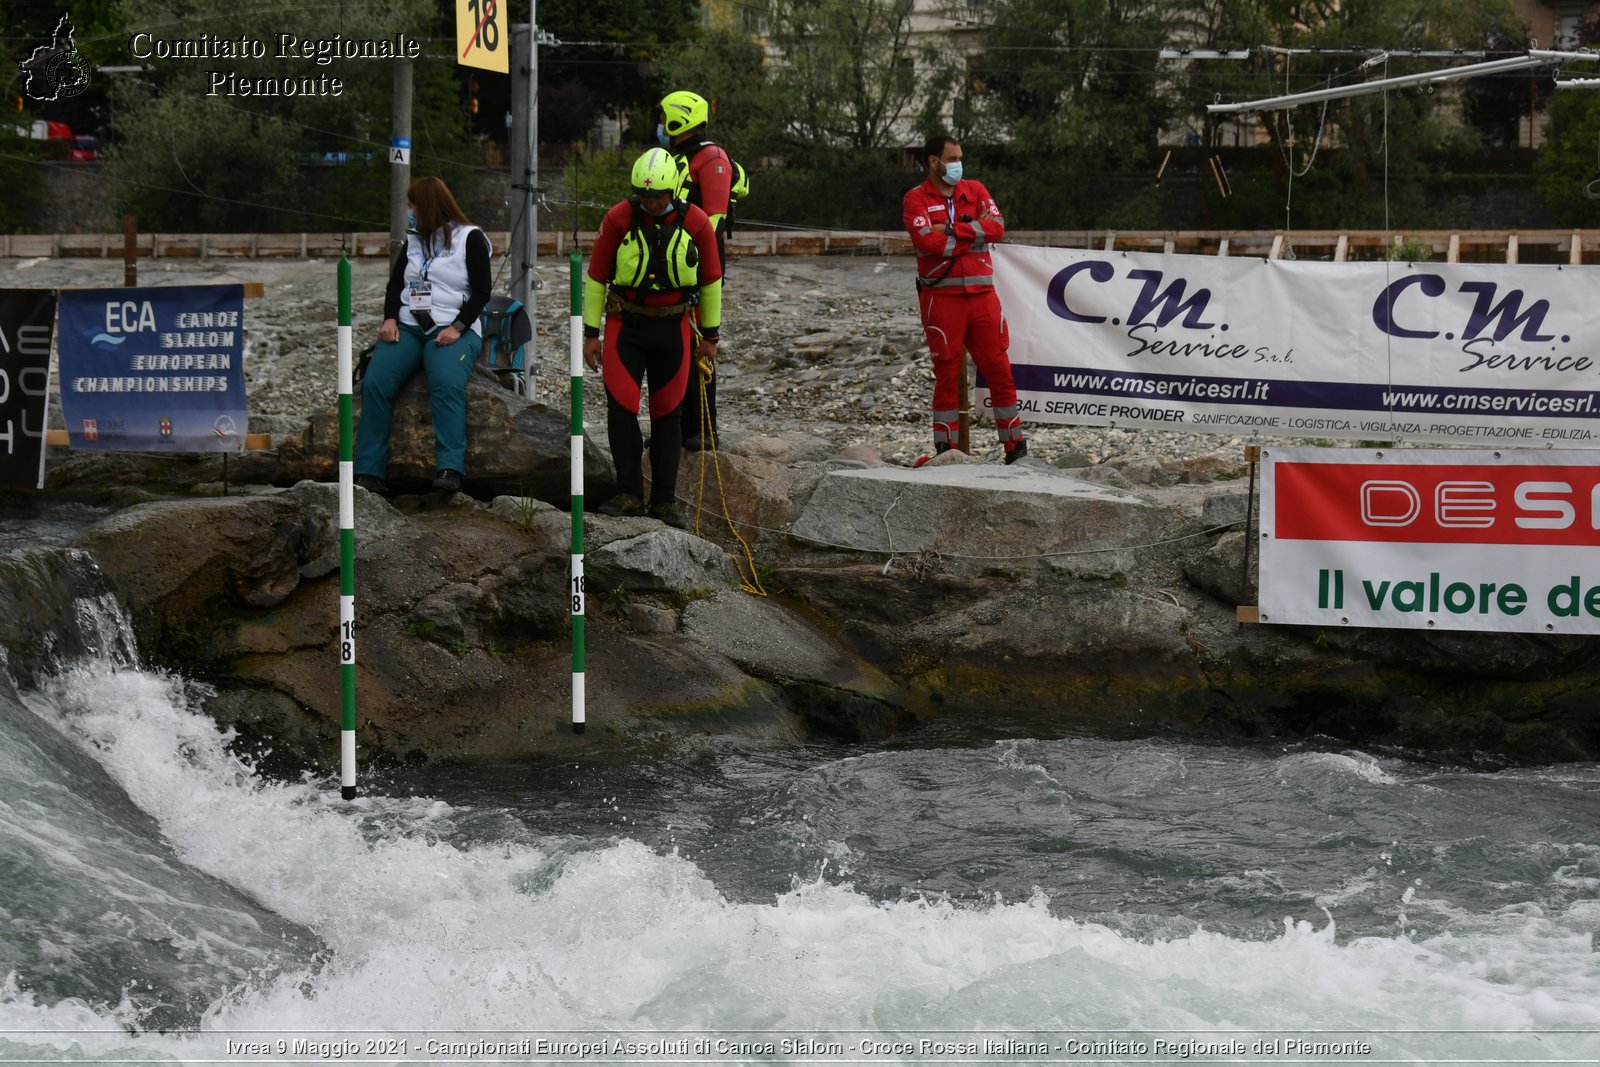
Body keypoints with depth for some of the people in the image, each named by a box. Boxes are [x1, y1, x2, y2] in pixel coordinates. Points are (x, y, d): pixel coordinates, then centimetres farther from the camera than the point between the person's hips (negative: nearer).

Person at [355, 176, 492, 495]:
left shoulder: (470, 238, 4)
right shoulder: (413, 239, 20)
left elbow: (482, 290, -3)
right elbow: (394, 283, 17)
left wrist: (457, 328, -15)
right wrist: (390, 319, -2)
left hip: (452, 329, -5)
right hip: (407, 326, 5)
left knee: (447, 385, -35)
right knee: (374, 382, -21)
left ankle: (450, 469, -40)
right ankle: (369, 473, -24)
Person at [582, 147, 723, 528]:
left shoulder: (695, 222, -7)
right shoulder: (618, 219, -10)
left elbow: (712, 279, 6)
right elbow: (595, 276, -1)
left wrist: (710, 335, 9)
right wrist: (590, 332, 0)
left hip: (673, 327, 1)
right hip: (626, 326, -1)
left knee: (668, 414, 4)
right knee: (620, 408, -10)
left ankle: (665, 500, 11)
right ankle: (630, 494, -1)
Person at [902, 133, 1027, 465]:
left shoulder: (975, 190, 12)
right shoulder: (916, 199, 1)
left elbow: (997, 228, -4)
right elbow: (927, 240, -16)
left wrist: (953, 230, -12)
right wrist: (974, 232, -7)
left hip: (982, 293, 3)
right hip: (941, 297, -3)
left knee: (999, 369, 2)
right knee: (947, 375, 1)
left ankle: (1015, 446, 7)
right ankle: (946, 449, 7)